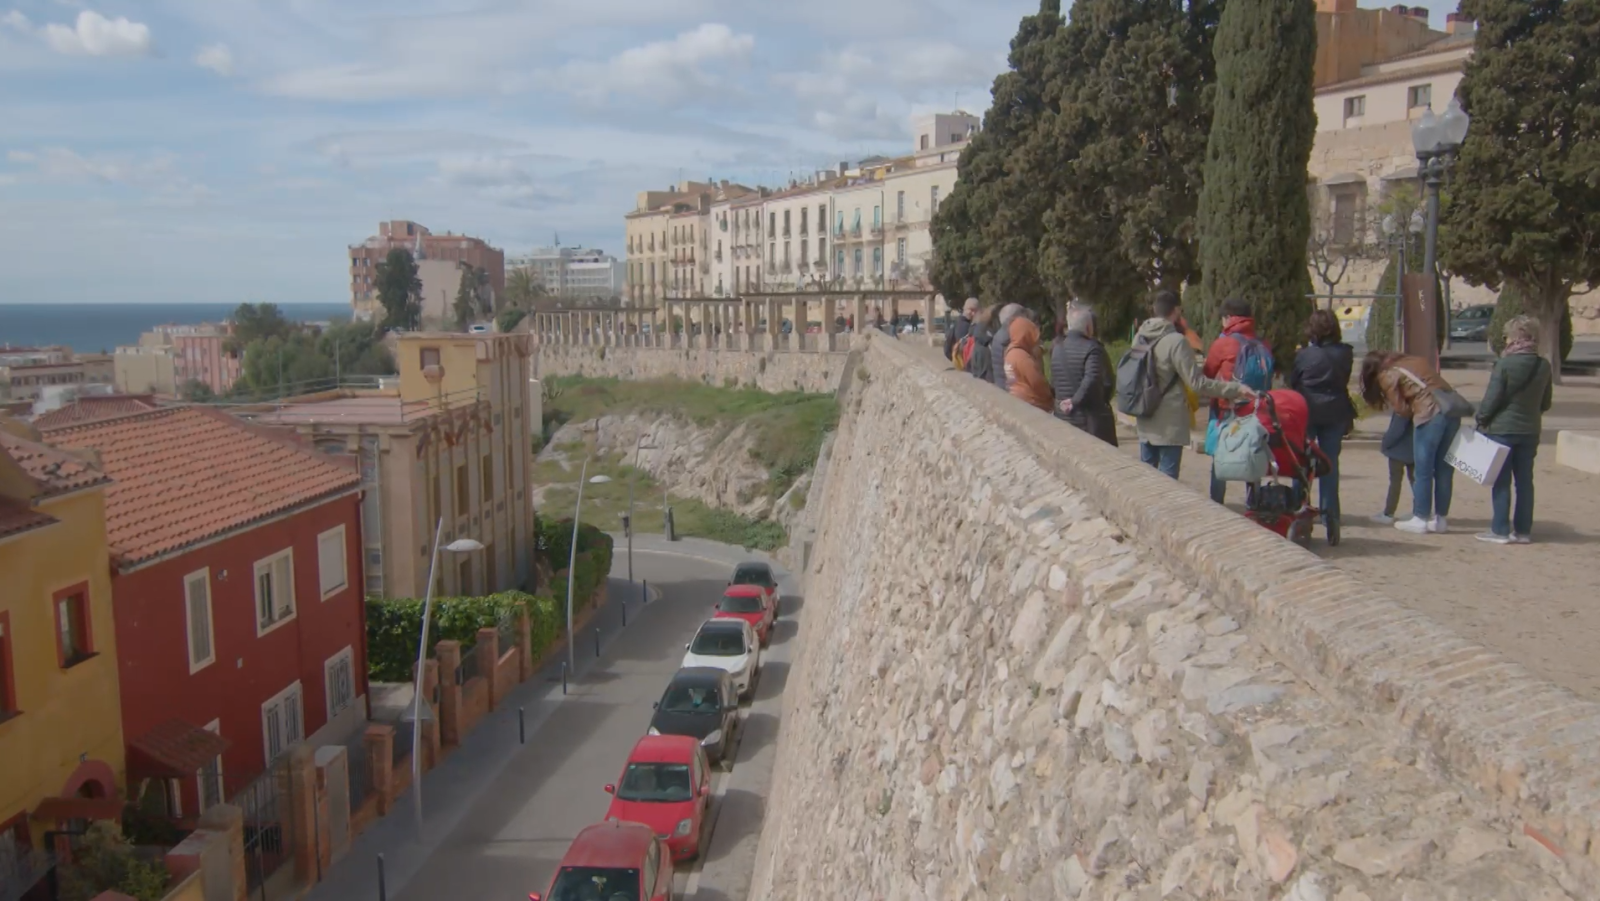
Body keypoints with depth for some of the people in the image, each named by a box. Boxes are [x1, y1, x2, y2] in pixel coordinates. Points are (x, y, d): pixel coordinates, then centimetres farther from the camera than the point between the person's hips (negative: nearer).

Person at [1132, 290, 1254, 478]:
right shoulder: (1176, 341, -18)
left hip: (1146, 421, 7)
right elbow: (1198, 383, -21)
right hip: (1170, 424, -7)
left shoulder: (1140, 338, 4)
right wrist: (1236, 389, -18)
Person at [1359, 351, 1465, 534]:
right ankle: (1441, 519, 17)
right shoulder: (1415, 360, 24)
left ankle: (1420, 519, 8)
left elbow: (1401, 409, 3)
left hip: (1429, 415, -7)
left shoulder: (1387, 375, 4)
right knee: (1444, 470, 11)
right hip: (1451, 410, 7)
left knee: (1423, 472, 3)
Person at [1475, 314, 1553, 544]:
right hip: (1530, 430, 5)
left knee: (1501, 482, 1)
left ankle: (1500, 530, 3)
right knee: (1525, 481, 10)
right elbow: (1546, 402, 10)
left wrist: (1481, 420, -1)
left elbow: (1491, 398, -15)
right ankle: (1523, 530, 14)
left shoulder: (1505, 364, -16)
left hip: (1502, 429, -5)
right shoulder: (1543, 366, 2)